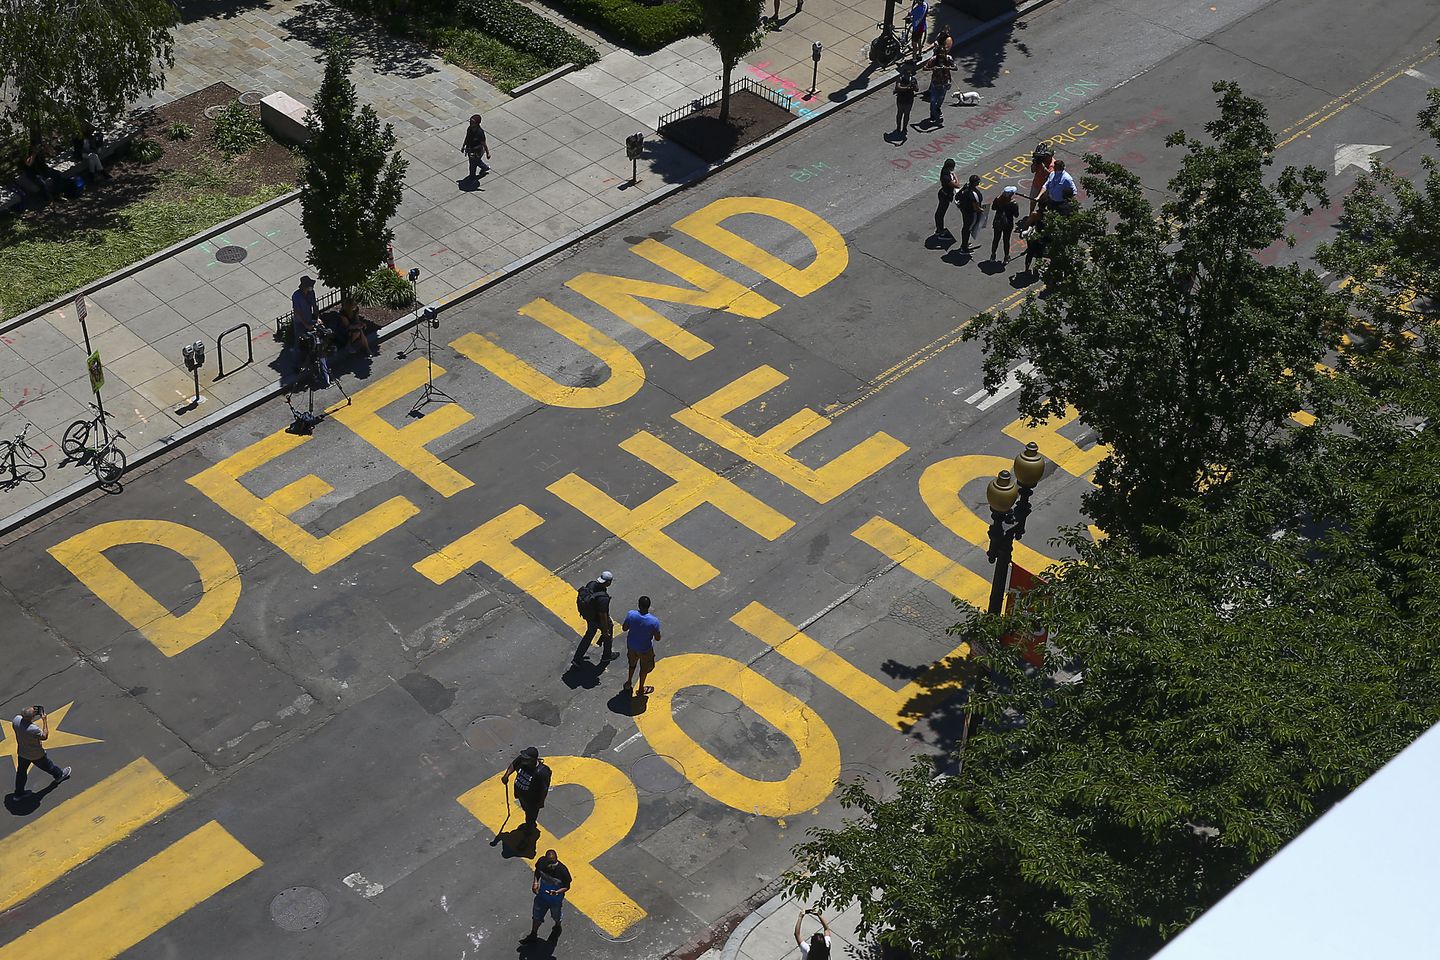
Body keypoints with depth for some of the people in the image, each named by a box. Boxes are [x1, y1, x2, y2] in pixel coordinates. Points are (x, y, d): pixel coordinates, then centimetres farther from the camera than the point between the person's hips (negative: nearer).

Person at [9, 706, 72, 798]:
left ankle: (18, 793, 38)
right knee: (47, 765, 24)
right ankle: (59, 775, 51)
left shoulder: (16, 720, -25)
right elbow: (44, 736, -22)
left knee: (21, 772, 23)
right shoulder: (34, 729, -42)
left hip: (22, 753, 5)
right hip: (36, 755, -5)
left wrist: (25, 713, -7)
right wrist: (45, 721, -23)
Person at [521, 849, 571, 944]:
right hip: (542, 895, 3)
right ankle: (533, 935, 45)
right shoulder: (541, 862, -25)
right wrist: (535, 882, -16)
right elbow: (537, 872, 0)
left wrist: (557, 892, -37)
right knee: (536, 916, 19)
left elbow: (567, 887, -19)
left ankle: (557, 927, 60)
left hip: (556, 899, -3)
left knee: (556, 917, 26)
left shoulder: (562, 870, -35)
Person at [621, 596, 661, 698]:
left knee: (632, 663, 33)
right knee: (644, 668, 24)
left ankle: (628, 682, 53)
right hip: (645, 649, -3)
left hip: (631, 645, 3)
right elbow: (657, 638, -19)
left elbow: (624, 628, -9)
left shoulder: (631, 615, -25)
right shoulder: (654, 621, -32)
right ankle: (640, 690, 42)